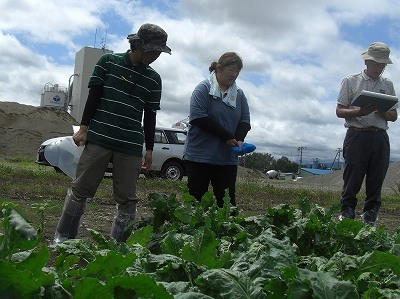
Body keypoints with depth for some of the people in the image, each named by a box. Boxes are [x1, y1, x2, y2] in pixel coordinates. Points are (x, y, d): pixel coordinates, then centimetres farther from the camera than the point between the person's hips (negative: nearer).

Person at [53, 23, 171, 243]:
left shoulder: (154, 79, 12)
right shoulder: (108, 62, 5)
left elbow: (150, 115, 13)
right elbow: (94, 96, 4)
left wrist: (149, 148, 11)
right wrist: (84, 127, -2)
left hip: (132, 145, 3)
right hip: (99, 137, -2)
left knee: (127, 198, 0)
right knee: (81, 189, 1)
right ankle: (62, 238, 14)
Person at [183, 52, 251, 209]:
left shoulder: (239, 94, 11)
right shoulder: (203, 88, -6)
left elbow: (245, 121, 10)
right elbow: (199, 118, -16)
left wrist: (239, 139, -13)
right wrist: (228, 137, -17)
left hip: (228, 159, 4)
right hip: (200, 156, -4)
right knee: (195, 201, 3)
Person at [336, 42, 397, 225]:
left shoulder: (388, 85, 17)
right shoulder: (351, 81, 7)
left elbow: (394, 116, 15)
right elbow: (340, 111, 1)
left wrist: (383, 112, -8)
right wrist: (360, 112, -17)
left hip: (380, 137, 3)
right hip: (357, 135, -3)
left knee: (376, 180, 2)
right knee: (352, 178, -5)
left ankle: (370, 217, 9)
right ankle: (347, 214, 2)